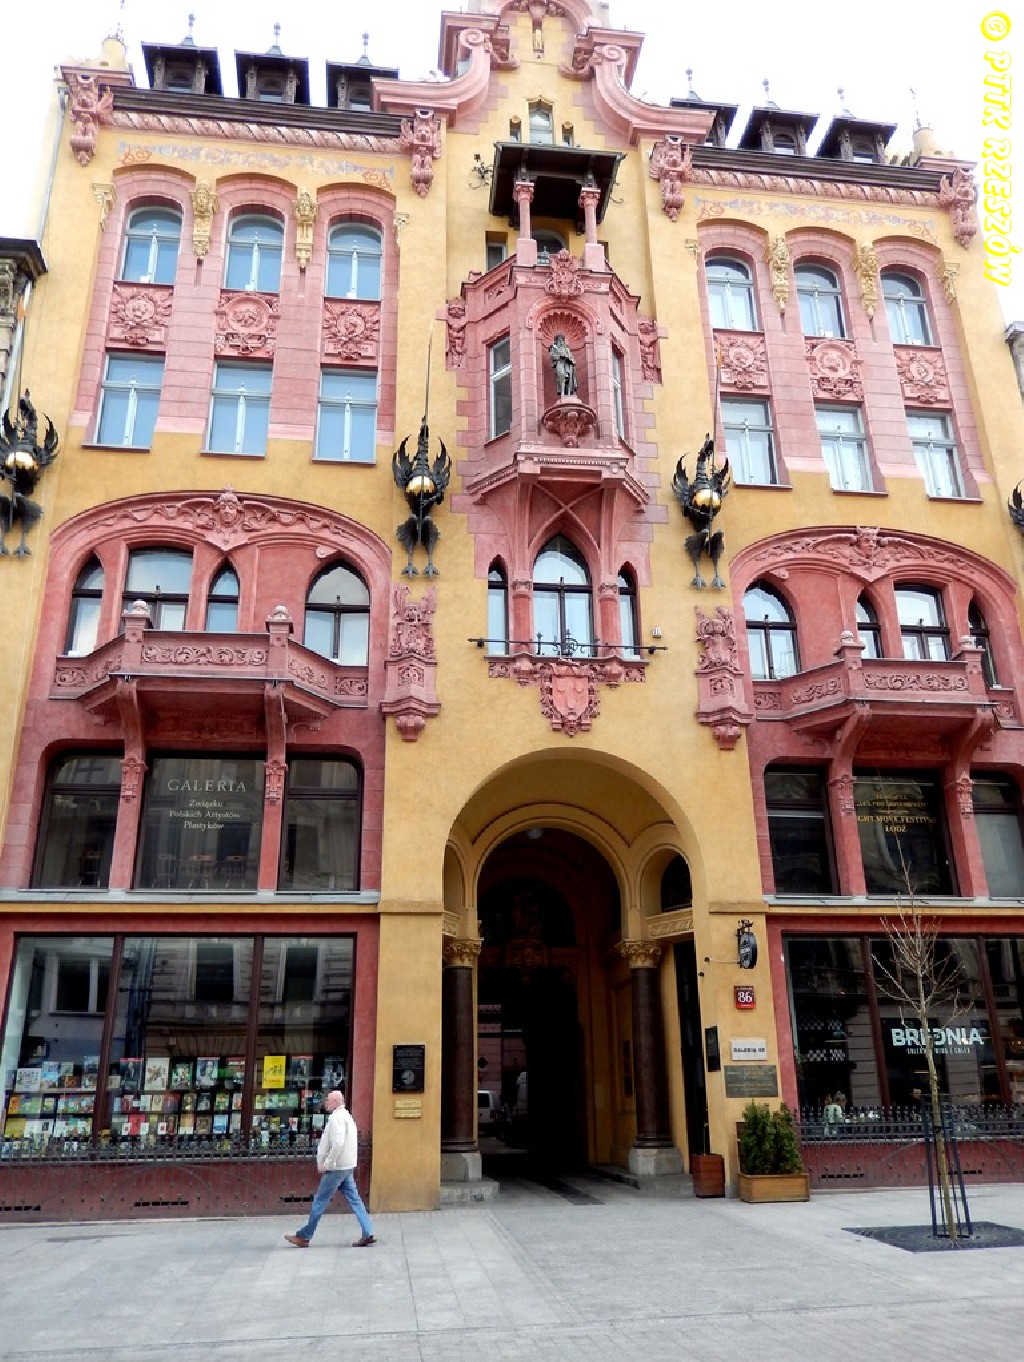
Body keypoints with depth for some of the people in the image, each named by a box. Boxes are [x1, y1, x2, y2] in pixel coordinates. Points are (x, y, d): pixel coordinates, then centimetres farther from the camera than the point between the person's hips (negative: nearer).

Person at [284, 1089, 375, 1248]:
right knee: (354, 1199, 7)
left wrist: (326, 1164, -18)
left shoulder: (336, 1117, -15)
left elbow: (338, 1143, -26)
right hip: (347, 1166, 9)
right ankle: (367, 1234, 4)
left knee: (320, 1201, 1)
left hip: (336, 1168, -9)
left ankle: (303, 1236, 11)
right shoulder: (346, 1116, 16)